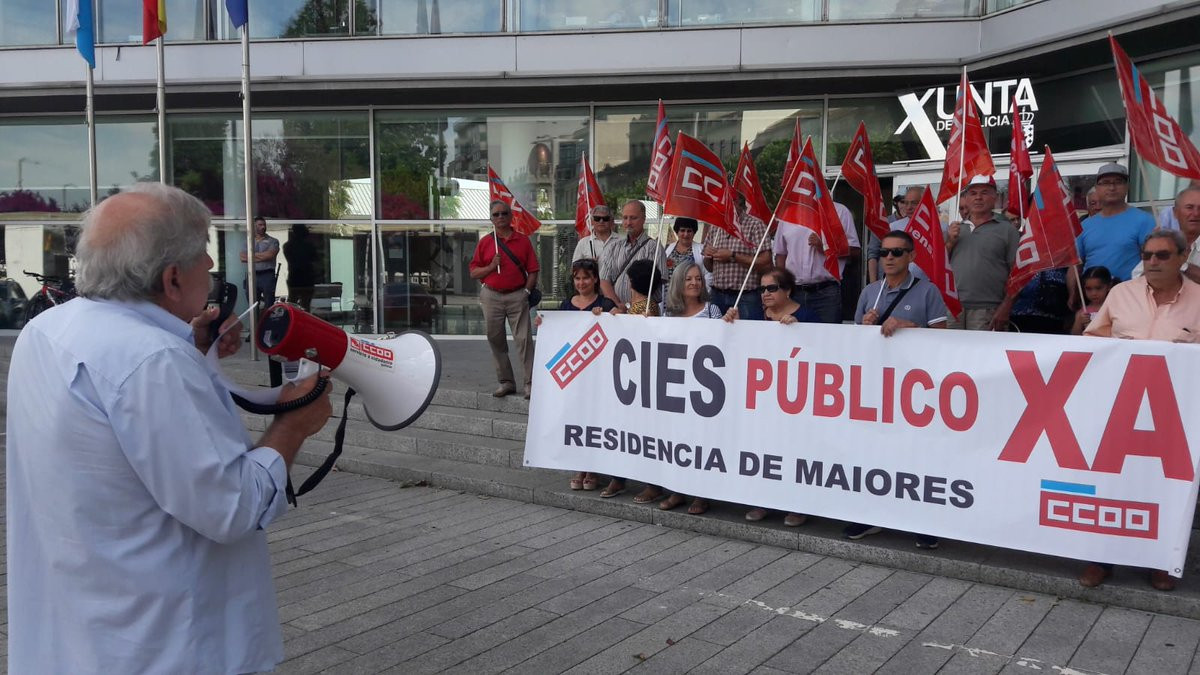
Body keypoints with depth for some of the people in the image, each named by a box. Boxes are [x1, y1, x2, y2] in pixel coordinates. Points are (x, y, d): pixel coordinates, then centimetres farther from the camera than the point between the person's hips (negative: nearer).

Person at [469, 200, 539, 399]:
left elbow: (533, 270, 5)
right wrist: (491, 266, -9)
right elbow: (473, 272, 7)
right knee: (496, 341, 6)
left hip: (517, 296, -2)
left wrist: (527, 291, -8)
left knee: (524, 339, -7)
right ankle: (506, 382, 16)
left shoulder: (523, 240, 6)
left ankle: (530, 383, -4)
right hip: (491, 296, 2)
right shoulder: (485, 242, 8)